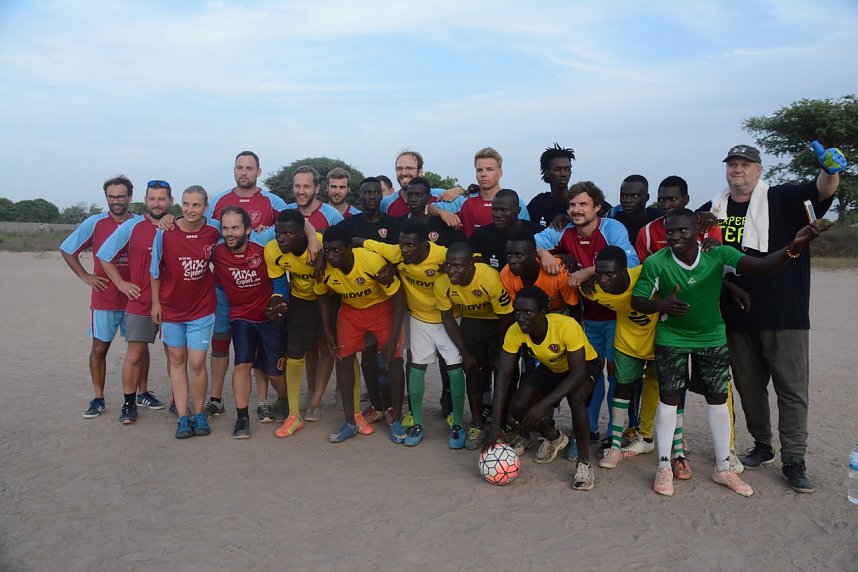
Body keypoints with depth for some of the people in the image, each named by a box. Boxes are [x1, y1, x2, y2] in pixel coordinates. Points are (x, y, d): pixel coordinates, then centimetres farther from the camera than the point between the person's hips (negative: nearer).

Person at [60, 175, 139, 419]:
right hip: (104, 299, 0)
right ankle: (98, 399, 17)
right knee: (99, 348, 5)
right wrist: (85, 276, 2)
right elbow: (67, 250, 8)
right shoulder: (95, 223, -1)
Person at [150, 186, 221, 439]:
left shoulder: (215, 230, -11)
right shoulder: (165, 232, -13)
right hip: (171, 307, 1)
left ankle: (199, 414, 18)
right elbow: (156, 269, -2)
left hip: (202, 308, -1)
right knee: (177, 360, 10)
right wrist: (155, 302, 1)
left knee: (197, 363, -2)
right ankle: (183, 418, 19)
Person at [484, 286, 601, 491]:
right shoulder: (514, 332, -27)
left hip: (584, 365, -4)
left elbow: (578, 374, -37)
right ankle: (554, 437, 18)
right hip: (551, 368, 5)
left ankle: (584, 462, -14)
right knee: (517, 407, -13)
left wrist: (543, 405, -45)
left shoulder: (567, 326, -39)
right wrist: (495, 424, -33)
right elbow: (503, 376, -26)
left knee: (575, 399, -35)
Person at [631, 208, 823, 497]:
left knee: (718, 400, 9)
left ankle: (723, 468, 26)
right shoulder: (655, 263, -22)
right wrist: (661, 305, -36)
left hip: (712, 337, 2)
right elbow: (637, 301, -15)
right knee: (668, 399, 2)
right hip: (671, 339, -2)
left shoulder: (718, 254, -21)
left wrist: (794, 247, -51)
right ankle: (664, 467, 17)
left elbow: (761, 266, -32)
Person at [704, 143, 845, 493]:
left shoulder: (782, 200, -2)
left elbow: (821, 191, -19)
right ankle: (762, 447, 30)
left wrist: (831, 171, -40)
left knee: (792, 388, 1)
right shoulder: (715, 210, 9)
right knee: (749, 386, 14)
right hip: (736, 317, 4)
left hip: (784, 314, -4)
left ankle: (793, 461, 10)